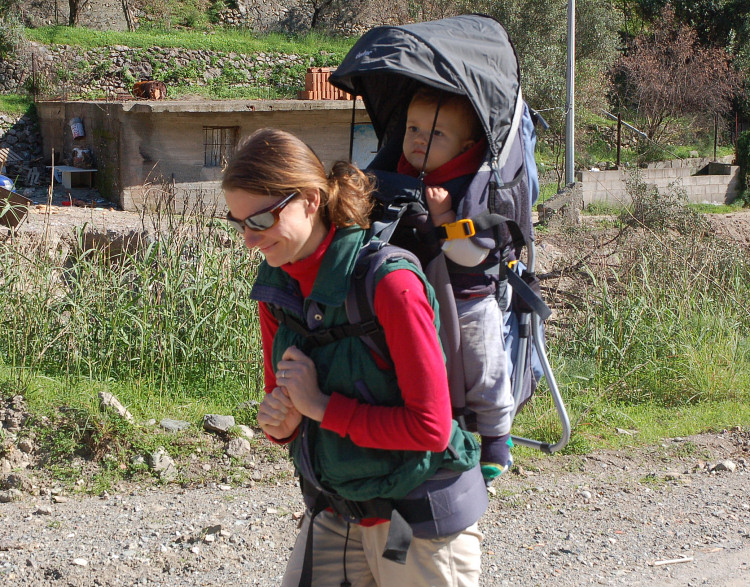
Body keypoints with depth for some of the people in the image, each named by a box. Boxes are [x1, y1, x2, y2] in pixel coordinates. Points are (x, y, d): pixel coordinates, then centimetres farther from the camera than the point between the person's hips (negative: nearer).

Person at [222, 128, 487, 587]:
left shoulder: (389, 282, -23)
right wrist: (281, 423, -13)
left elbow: (430, 426, -23)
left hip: (421, 521, -6)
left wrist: (320, 406, -20)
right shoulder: (275, 286, -1)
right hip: (336, 514, 6)